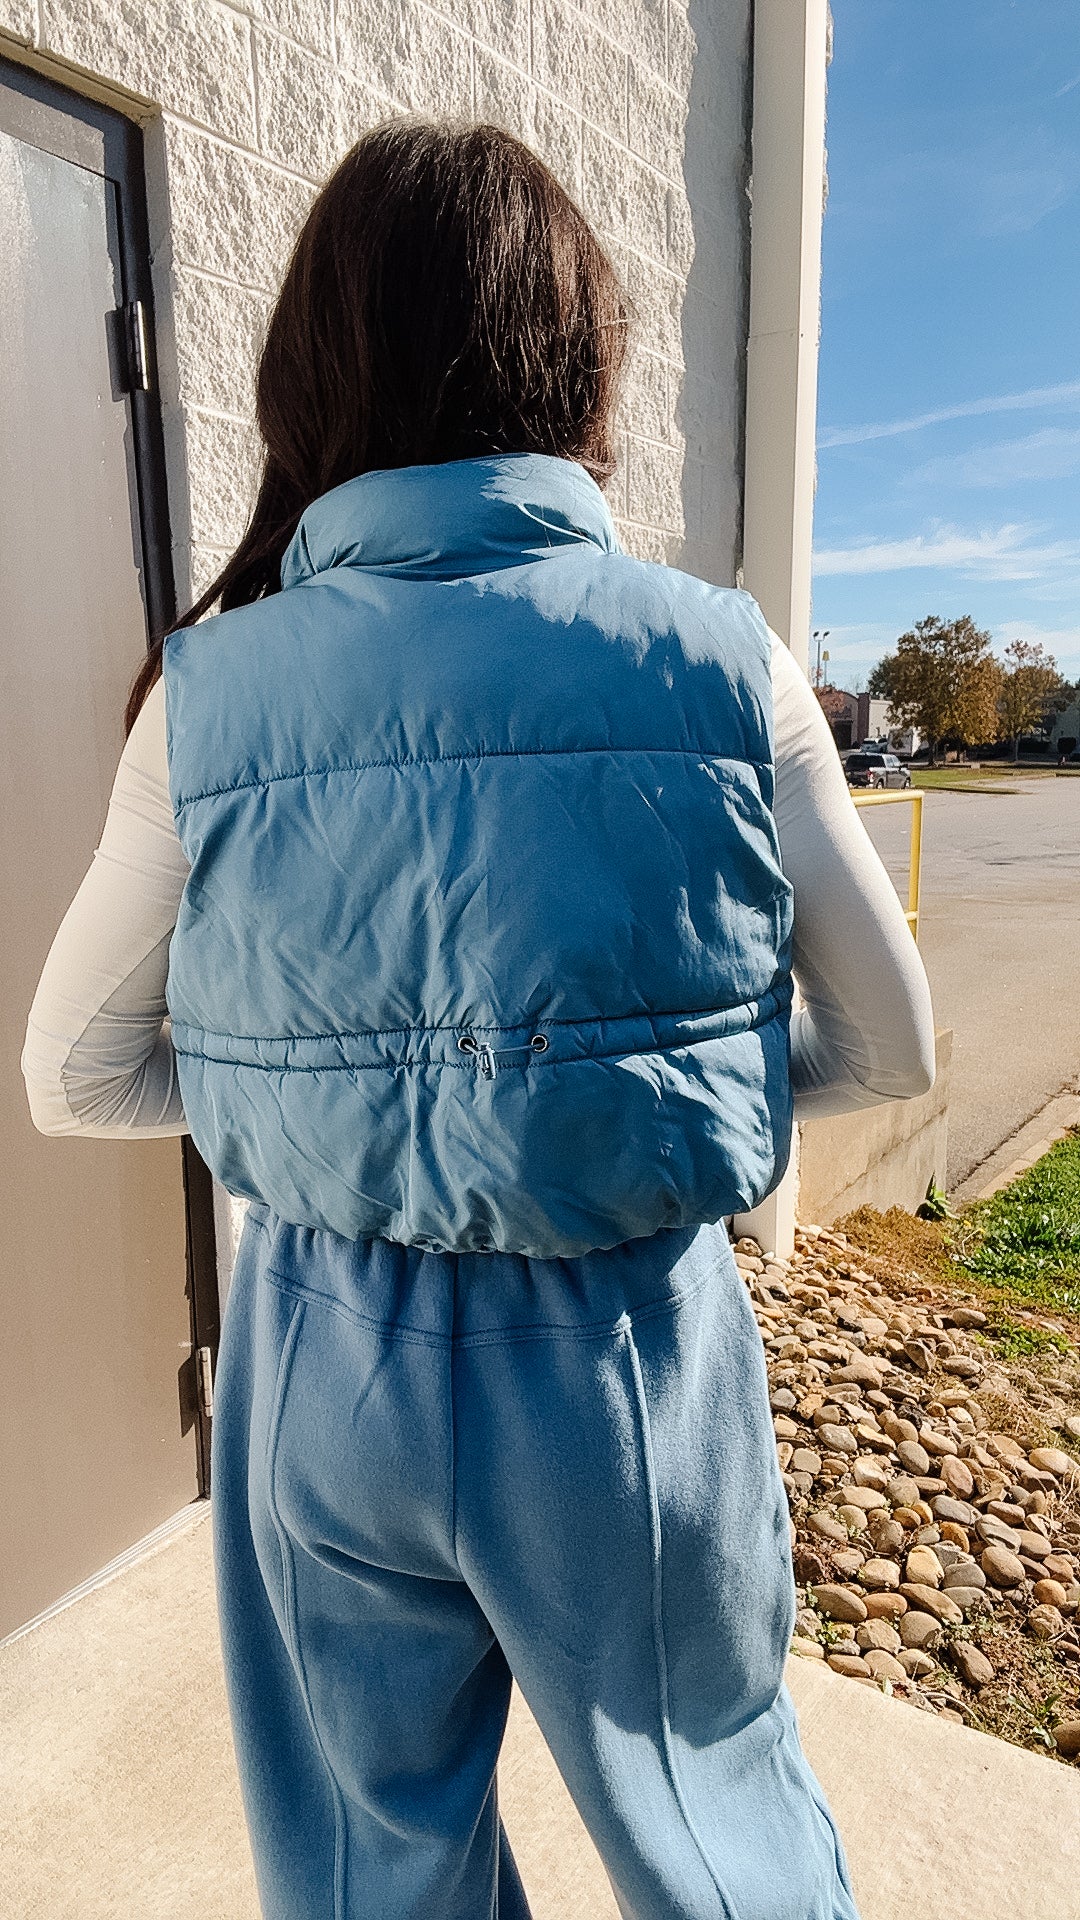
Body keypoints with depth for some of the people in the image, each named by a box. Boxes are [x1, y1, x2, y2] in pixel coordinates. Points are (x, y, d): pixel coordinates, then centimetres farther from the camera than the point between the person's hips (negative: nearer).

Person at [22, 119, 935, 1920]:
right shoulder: (725, 661, -11)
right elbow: (883, 1045, -1)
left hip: (329, 1365, 2)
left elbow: (76, 1075, 2)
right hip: (636, 1359, 0)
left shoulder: (208, 687, -8)